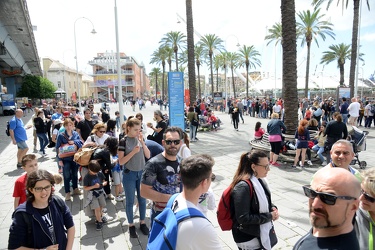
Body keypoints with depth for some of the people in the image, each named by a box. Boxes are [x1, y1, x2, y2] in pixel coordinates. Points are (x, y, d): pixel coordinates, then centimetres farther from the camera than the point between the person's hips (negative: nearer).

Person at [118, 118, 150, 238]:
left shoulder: (140, 139, 0)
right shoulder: (123, 141, -11)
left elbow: (148, 156, -2)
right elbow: (121, 161, -13)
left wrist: (142, 142, -14)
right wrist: (133, 152, -24)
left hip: (141, 173, 4)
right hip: (129, 174, -3)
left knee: (142, 199, 13)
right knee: (130, 201, 9)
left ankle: (142, 222, 31)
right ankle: (131, 225, 27)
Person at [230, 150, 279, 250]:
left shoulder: (260, 180, -1)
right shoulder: (243, 187, -29)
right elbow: (243, 218, -28)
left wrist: (273, 208, -6)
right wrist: (269, 216, -21)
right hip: (248, 238, -8)